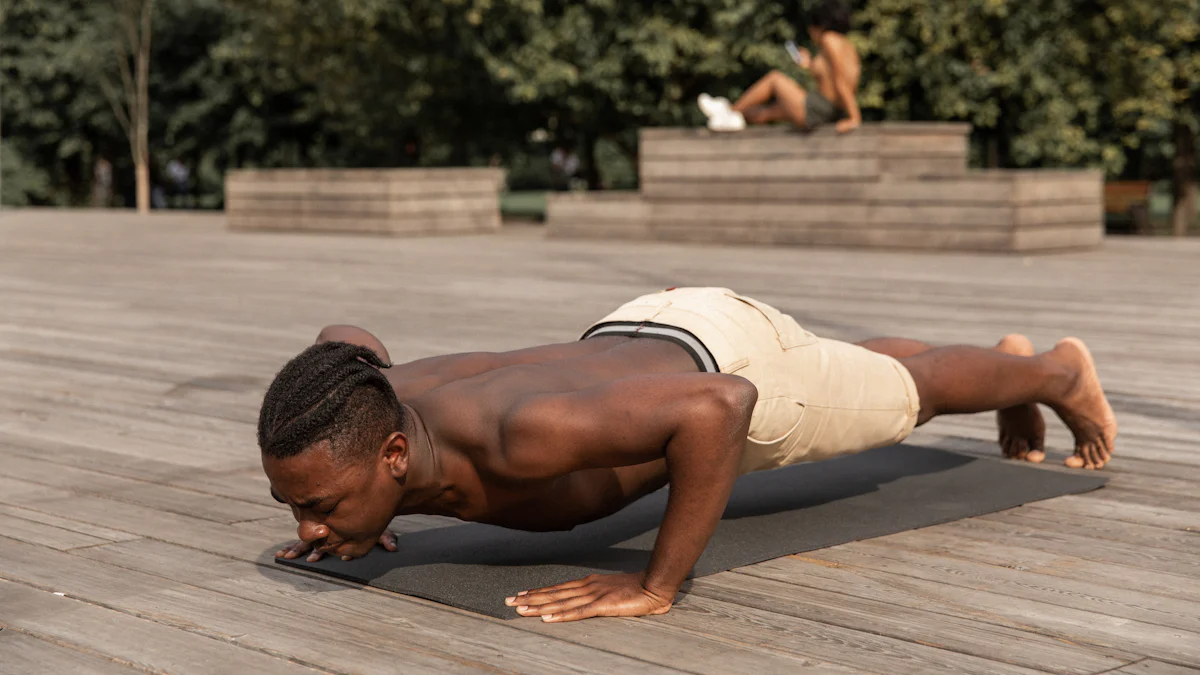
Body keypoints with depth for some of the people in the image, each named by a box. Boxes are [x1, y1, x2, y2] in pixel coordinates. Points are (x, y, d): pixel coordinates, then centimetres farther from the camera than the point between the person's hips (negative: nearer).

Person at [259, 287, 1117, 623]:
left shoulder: (520, 435, -51)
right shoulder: (369, 410, -29)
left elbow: (720, 405, -51)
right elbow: (348, 339, -3)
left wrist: (659, 585, -48)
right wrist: (365, 516, -7)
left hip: (726, 362, -7)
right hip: (631, 344, 7)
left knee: (910, 397, 24)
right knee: (854, 379, 36)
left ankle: (1058, 372, 57)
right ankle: (1007, 358, 67)